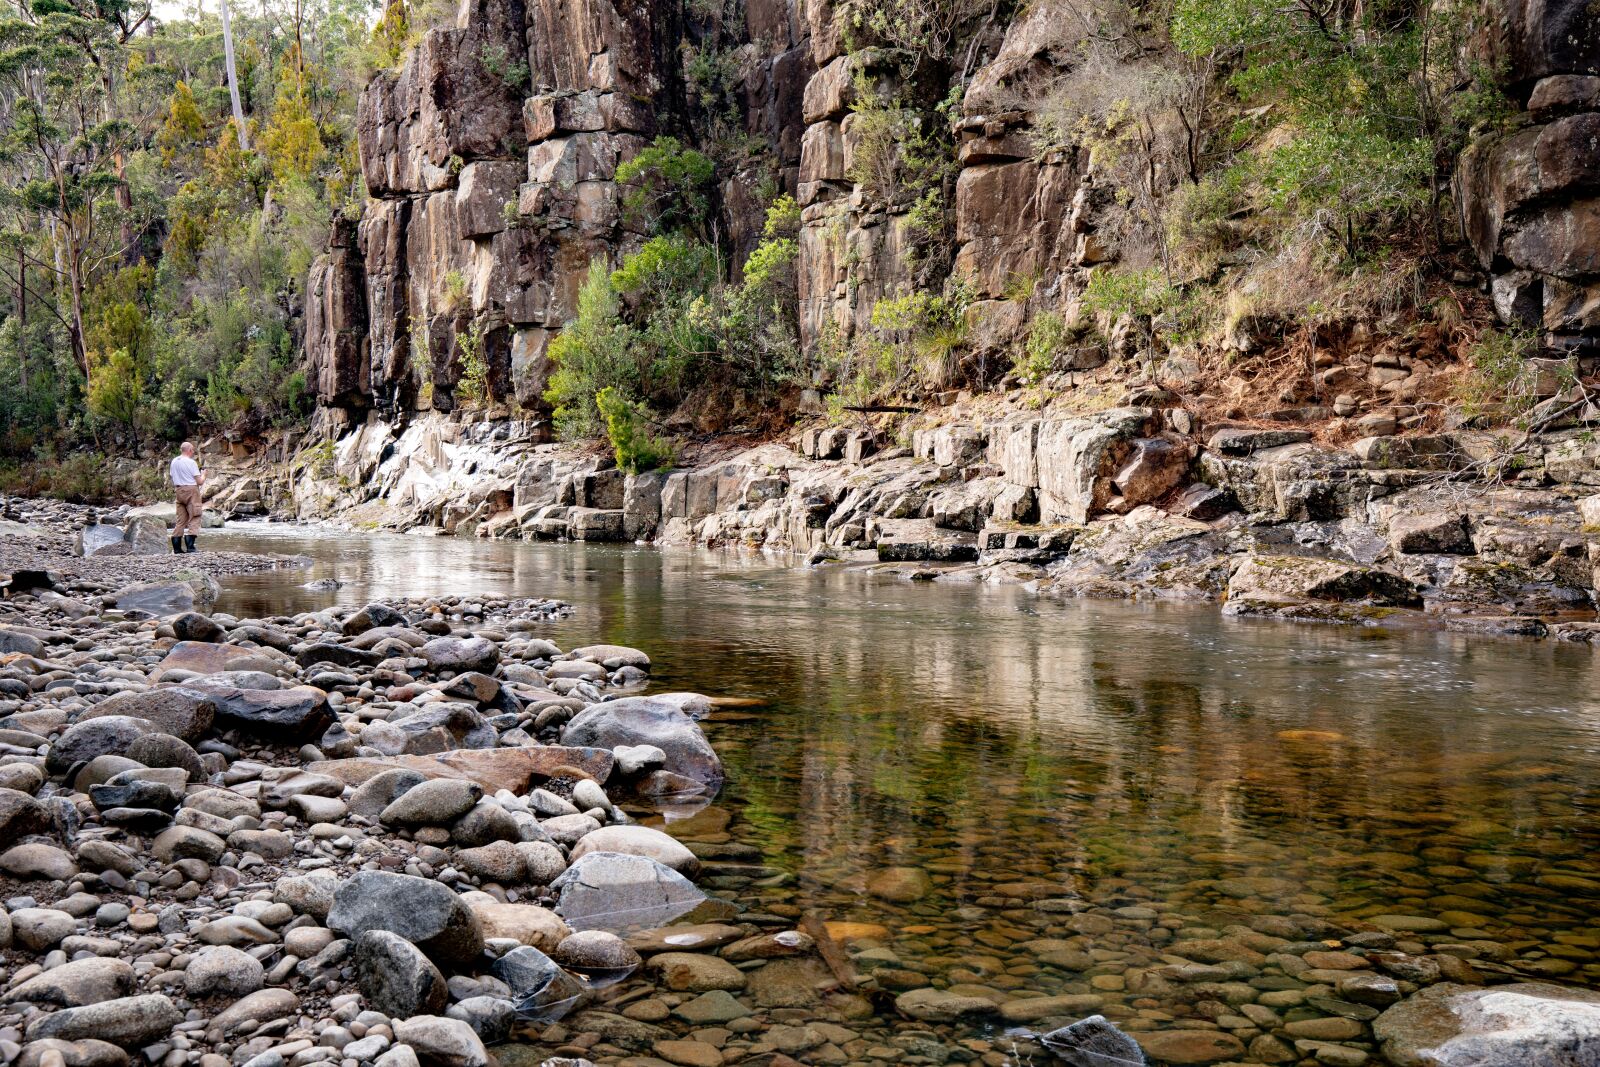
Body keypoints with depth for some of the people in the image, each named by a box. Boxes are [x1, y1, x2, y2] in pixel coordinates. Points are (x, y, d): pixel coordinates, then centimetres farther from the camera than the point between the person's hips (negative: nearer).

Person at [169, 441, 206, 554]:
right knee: (194, 519, -4)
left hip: (178, 491, 7)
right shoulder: (191, 462, -11)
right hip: (191, 491, -7)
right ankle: (190, 546, -16)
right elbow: (199, 481, -10)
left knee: (181, 519, 11)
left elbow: (171, 476, 15)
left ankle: (177, 547, 8)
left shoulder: (174, 461, 8)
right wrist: (203, 475, 9)